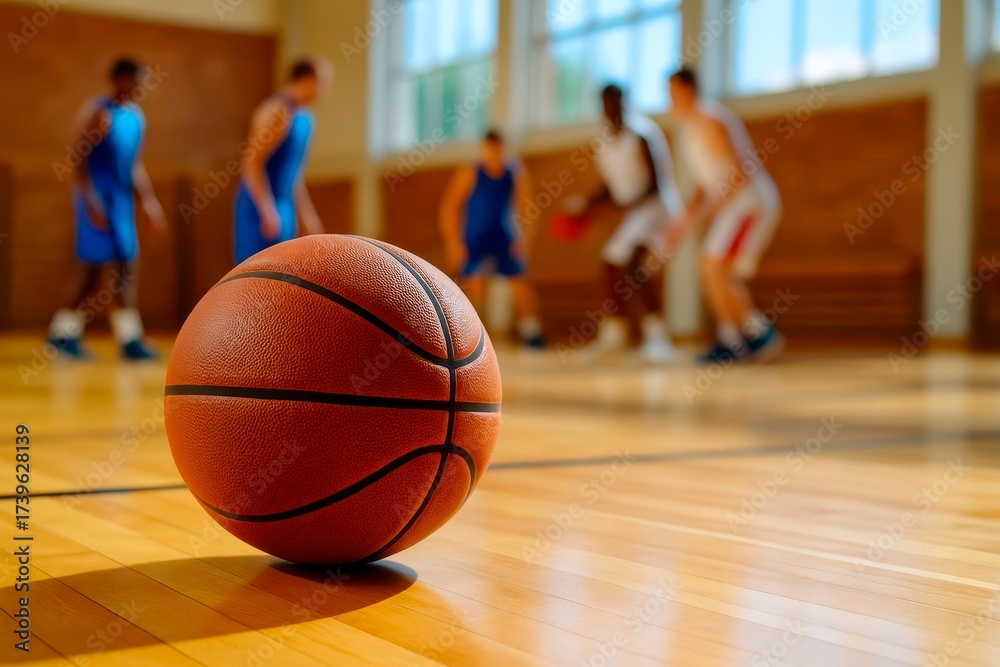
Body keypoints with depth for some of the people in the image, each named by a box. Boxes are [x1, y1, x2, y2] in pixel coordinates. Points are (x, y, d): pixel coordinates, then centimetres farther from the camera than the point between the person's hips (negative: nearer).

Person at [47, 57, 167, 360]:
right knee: (95, 270, -8)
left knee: (127, 267, 4)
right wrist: (91, 203, -21)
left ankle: (130, 338, 7)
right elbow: (80, 161, -14)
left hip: (123, 199, 8)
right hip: (97, 197, -8)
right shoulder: (96, 110, -10)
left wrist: (149, 200, 15)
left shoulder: (136, 116, 14)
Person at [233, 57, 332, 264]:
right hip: (260, 209, -10)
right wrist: (268, 212, -25)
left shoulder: (303, 117, 14)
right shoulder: (278, 111, -15)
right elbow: (252, 162, -22)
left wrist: (308, 216, 23)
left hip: (284, 208, 10)